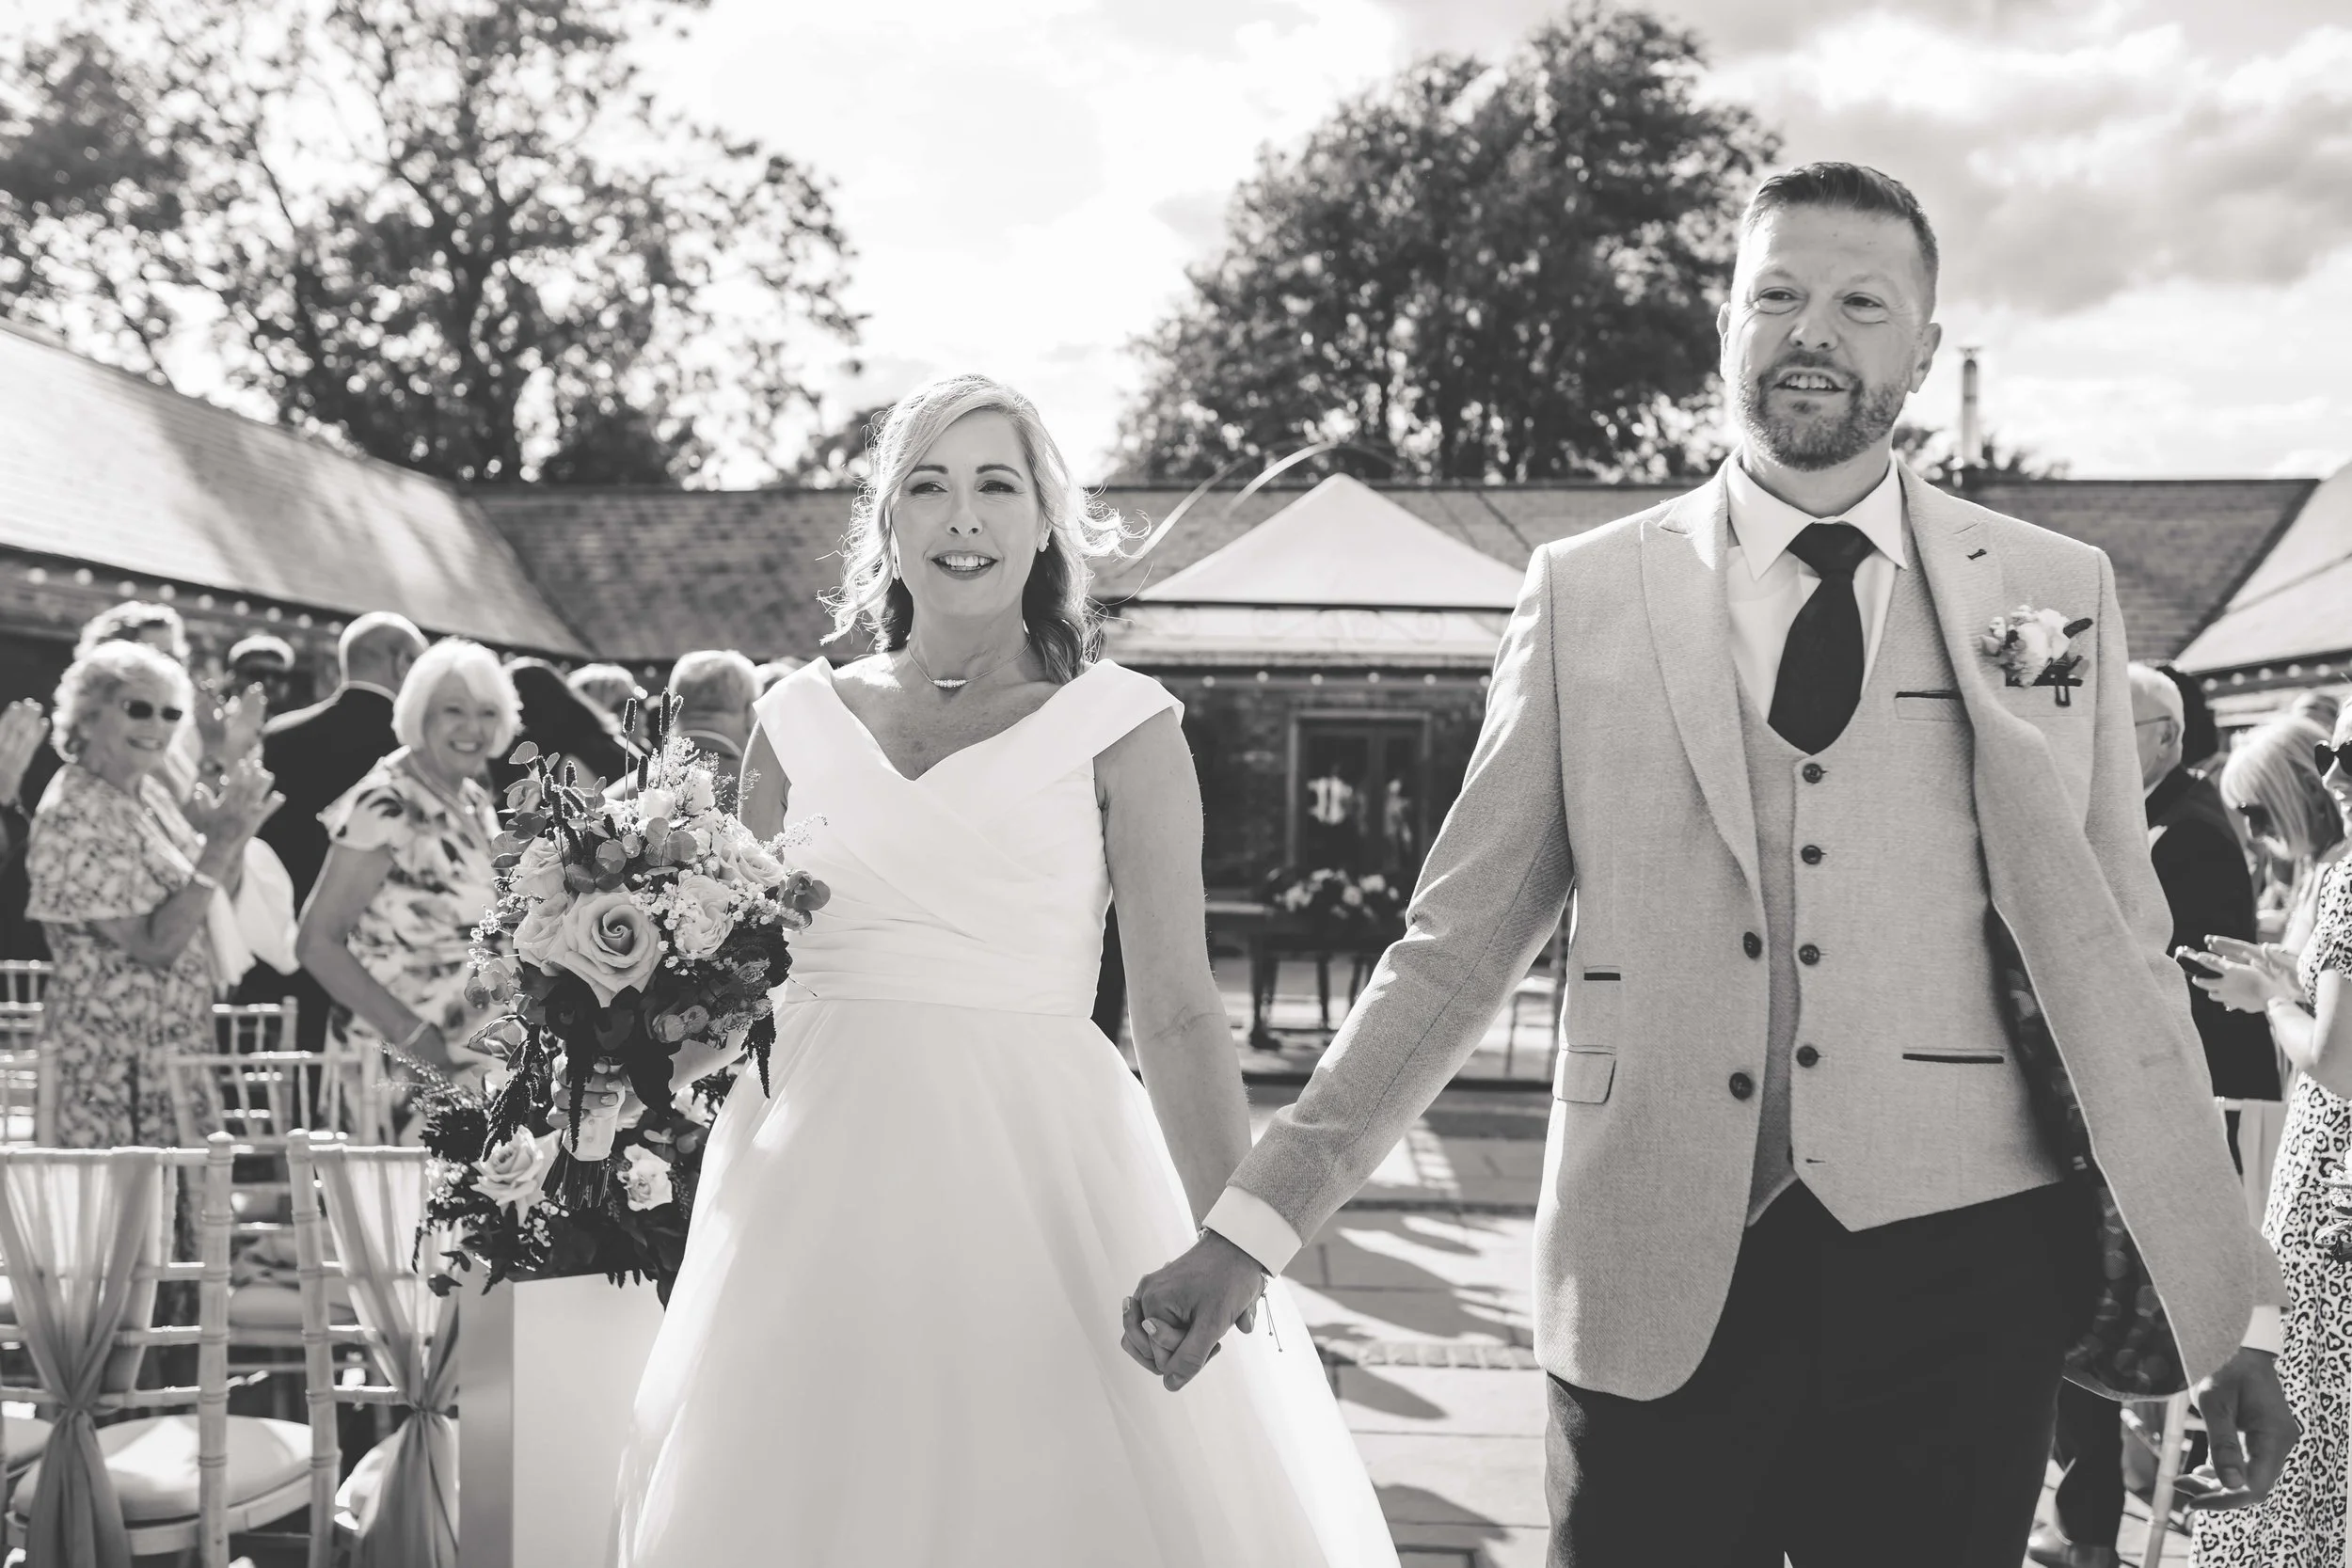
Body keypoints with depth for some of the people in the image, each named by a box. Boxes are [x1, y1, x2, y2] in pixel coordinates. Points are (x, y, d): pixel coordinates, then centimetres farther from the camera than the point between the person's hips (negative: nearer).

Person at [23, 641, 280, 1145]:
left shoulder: (150, 792, 7)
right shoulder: (75, 817, -17)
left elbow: (206, 902, 13)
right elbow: (155, 944, -21)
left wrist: (235, 834, -4)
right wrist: (218, 846, -23)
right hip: (116, 1064, -8)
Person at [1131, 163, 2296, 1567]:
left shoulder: (2056, 594, 5)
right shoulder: (1588, 593, 3)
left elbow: (2114, 963, 6)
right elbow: (1456, 948, 2)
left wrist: (2233, 1306, 4)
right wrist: (1253, 1227, -3)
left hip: (1957, 1278, 1)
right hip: (1656, 1285, 0)